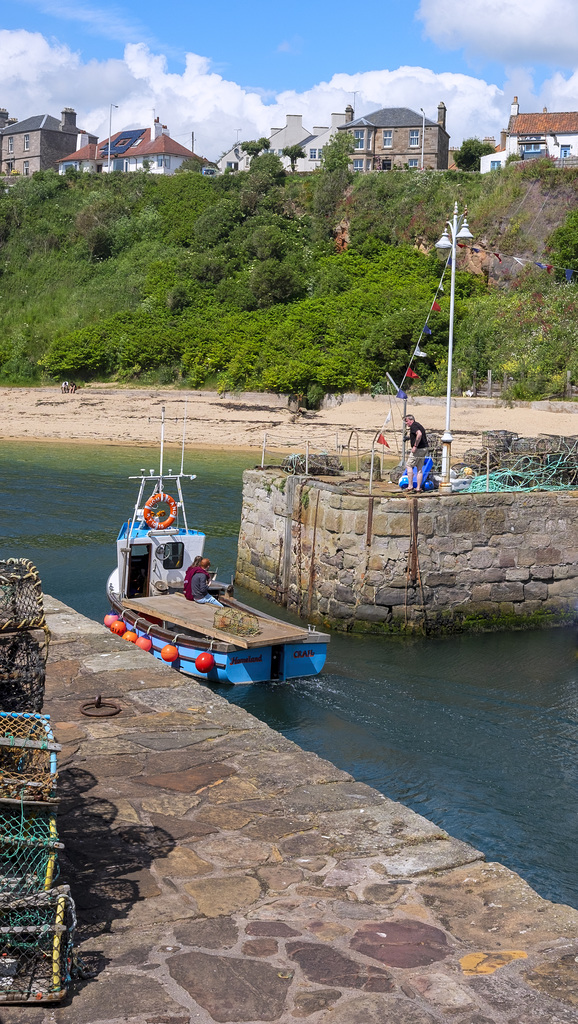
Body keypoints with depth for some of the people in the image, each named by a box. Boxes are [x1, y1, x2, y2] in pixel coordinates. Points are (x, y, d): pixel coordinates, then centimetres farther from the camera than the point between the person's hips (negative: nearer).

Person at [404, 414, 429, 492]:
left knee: (409, 466, 2)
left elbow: (419, 434, -30)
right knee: (420, 469, 10)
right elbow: (425, 436, 27)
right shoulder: (418, 425, 18)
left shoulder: (413, 426, -11)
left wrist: (415, 446, -25)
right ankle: (419, 488, 10)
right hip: (424, 448, 9)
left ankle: (410, 486, -1)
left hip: (418, 450, -9)